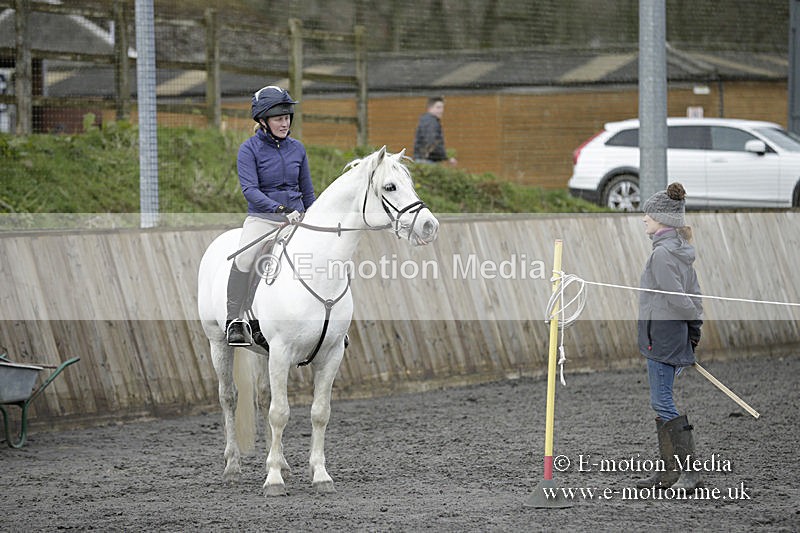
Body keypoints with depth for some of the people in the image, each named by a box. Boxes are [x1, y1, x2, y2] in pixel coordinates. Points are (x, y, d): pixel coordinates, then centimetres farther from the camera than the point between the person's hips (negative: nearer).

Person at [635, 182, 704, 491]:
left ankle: (689, 470, -11)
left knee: (663, 403, -8)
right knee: (662, 403, 14)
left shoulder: (662, 253, -17)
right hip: (676, 337, 10)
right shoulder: (681, 251, 13)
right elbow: (693, 294, 15)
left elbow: (676, 297, -18)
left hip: (662, 336, -10)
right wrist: (695, 327, 11)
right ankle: (668, 471, 17)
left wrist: (693, 320, -4)